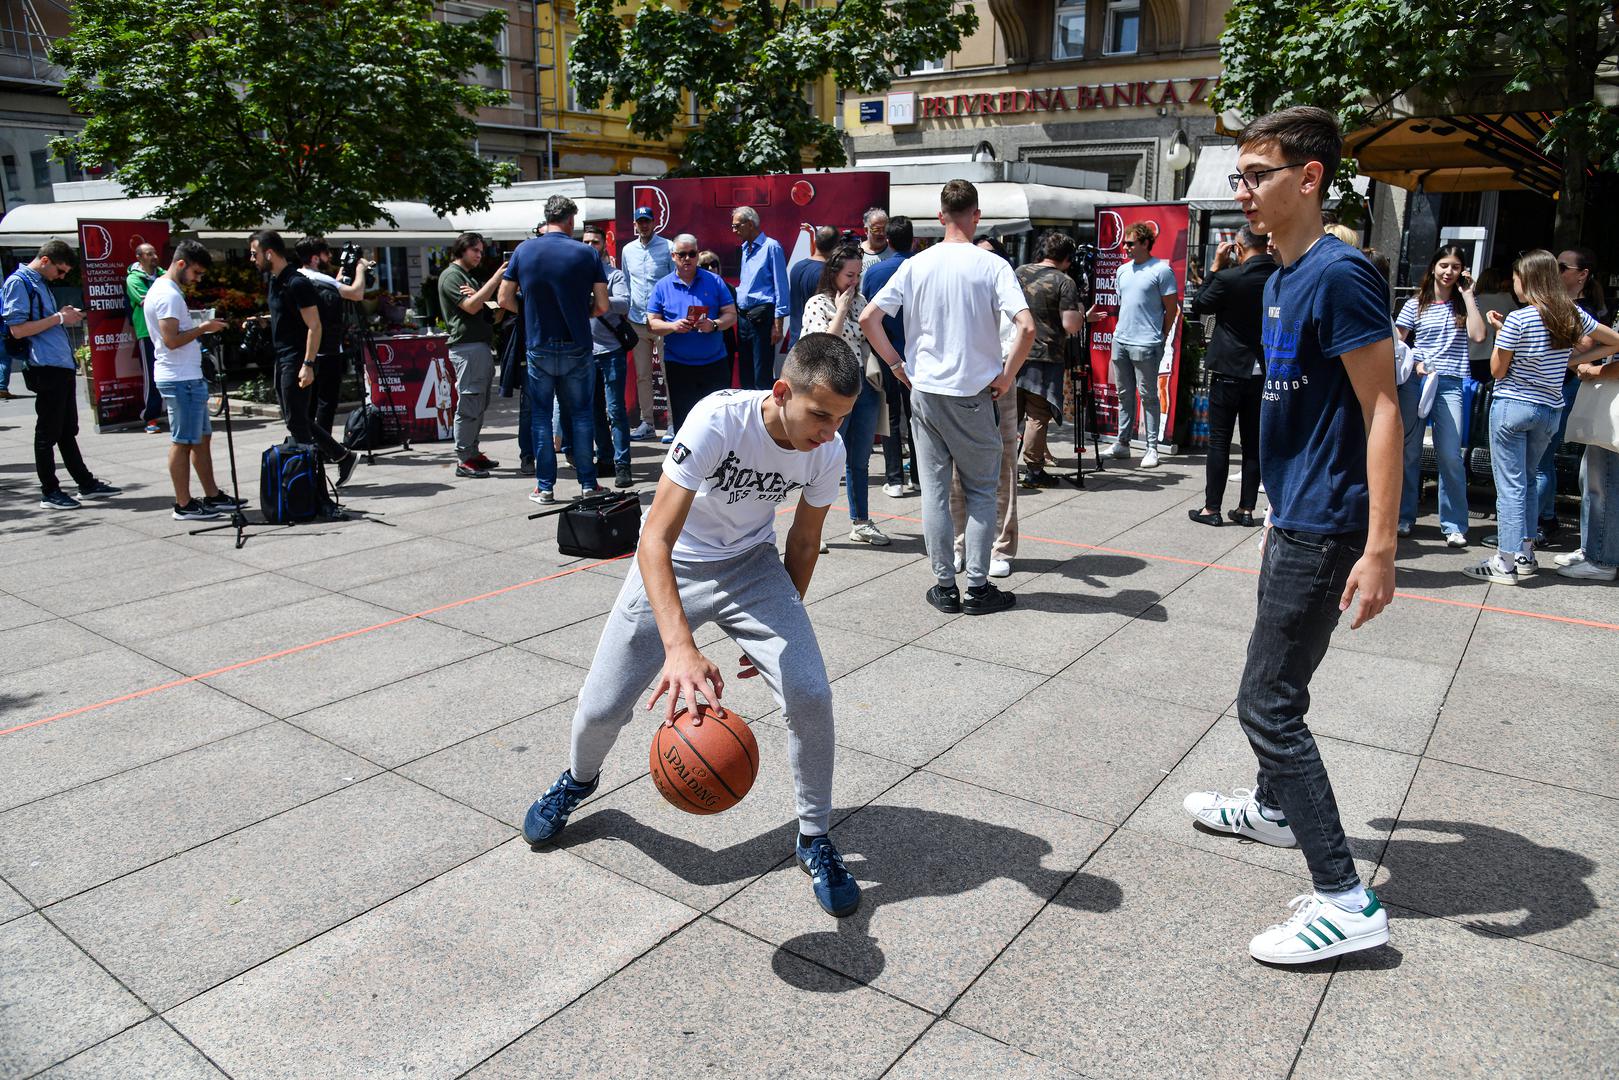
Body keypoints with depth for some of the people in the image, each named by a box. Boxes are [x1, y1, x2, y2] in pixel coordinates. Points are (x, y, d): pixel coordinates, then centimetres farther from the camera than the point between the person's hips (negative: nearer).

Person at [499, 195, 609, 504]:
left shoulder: (524, 250, -1)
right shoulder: (587, 254, -5)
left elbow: (505, 299, 1)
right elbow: (602, 305, -4)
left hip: (539, 348, 1)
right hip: (577, 348, 0)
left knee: (541, 416, 9)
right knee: (581, 414, 10)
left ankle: (545, 487, 10)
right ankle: (587, 484, 12)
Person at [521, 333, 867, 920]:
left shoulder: (828, 450, -18)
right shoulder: (719, 420, -34)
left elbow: (803, 541, 0)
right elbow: (654, 540, -39)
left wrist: (779, 630, 7)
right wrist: (680, 647, -51)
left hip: (752, 565, 3)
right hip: (671, 565, -2)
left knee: (810, 695, -15)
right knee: (601, 707, 0)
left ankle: (814, 839, 8)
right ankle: (579, 778, 39)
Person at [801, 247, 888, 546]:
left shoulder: (860, 300, 11)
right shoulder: (817, 304, -6)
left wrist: (877, 384, 14)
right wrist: (841, 310, -14)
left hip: (864, 386, 6)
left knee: (860, 461, 12)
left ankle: (861, 523, 22)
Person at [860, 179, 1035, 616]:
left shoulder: (916, 265, 1)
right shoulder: (992, 266, -8)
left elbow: (868, 319, -1)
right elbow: (1027, 326, -19)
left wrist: (898, 366, 6)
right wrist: (1007, 377, -6)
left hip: (924, 391, 2)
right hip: (974, 395, -2)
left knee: (934, 490, 9)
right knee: (981, 490, 10)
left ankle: (945, 587, 14)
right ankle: (977, 587, 9)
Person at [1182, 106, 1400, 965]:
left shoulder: (1339, 274, -17)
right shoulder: (1279, 277, 11)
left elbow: (1382, 410, -20)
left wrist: (1379, 548, -23)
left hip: (1324, 528, -10)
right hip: (1291, 515, 10)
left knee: (1267, 702, -7)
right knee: (1275, 682, 23)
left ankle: (1344, 902, 1)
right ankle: (1275, 807, 44)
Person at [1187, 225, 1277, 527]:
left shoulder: (1229, 278, -16)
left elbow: (1198, 305, -1)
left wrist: (1216, 267, 2)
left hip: (1229, 371, -4)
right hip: (1264, 373, 4)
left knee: (1219, 441, 2)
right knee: (1254, 442, 10)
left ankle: (1212, 508, 5)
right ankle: (1247, 509, 15)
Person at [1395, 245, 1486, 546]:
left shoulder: (1464, 304, 10)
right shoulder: (1416, 304, 8)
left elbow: (1478, 335, -5)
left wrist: (1468, 295, -2)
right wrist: (1414, 362, -10)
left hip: (1450, 384, 0)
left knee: (1450, 454, -7)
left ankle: (1455, 525, 0)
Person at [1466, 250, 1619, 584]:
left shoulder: (1518, 319, -15)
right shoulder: (1573, 314, 4)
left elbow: (1497, 370, -10)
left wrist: (1499, 332, 0)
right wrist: (1572, 361, 9)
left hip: (1513, 406, -6)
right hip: (1550, 410, 6)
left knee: (1510, 485, -3)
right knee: (1527, 480, 19)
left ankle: (1507, 562, -3)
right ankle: (1525, 553, 22)